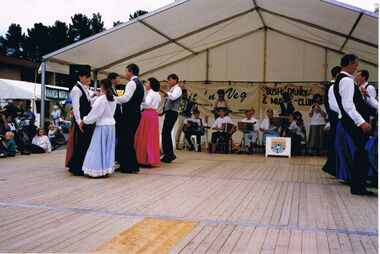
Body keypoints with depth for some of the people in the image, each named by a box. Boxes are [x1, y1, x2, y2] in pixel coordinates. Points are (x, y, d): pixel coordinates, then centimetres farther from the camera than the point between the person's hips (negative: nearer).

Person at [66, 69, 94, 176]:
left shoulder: (85, 89, 16)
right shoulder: (76, 89, -11)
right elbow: (76, 106, -17)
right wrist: (79, 121, -22)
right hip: (81, 120, -9)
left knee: (87, 142, 12)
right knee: (80, 144, -4)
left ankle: (84, 166, 22)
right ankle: (77, 169, 4)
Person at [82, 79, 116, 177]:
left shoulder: (101, 99, -14)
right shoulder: (113, 99, 7)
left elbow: (94, 113, -12)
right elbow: (110, 112, 10)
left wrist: (83, 121, -2)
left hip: (102, 126, -7)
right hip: (111, 125, 7)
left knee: (98, 148, 0)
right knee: (108, 148, 12)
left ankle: (97, 169, 1)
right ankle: (107, 168, 14)